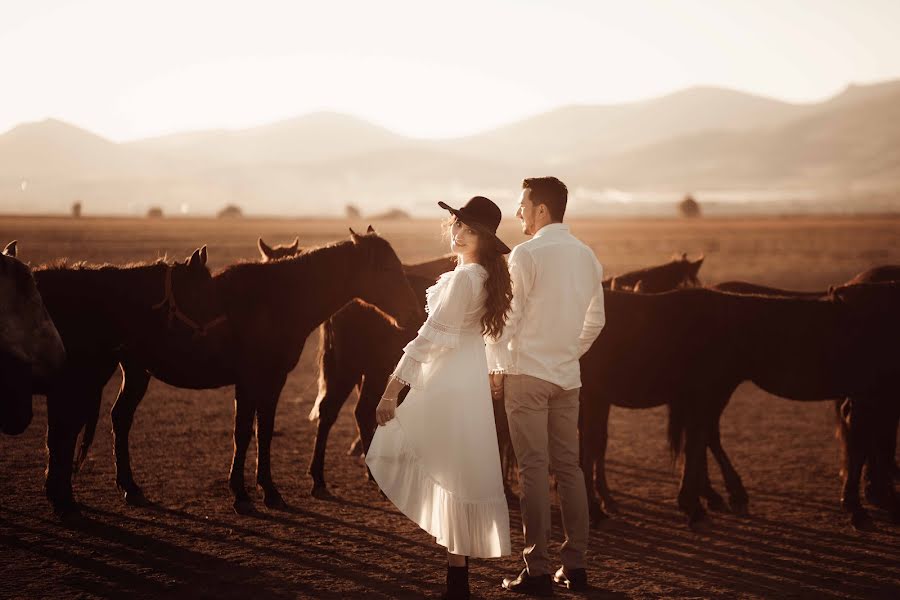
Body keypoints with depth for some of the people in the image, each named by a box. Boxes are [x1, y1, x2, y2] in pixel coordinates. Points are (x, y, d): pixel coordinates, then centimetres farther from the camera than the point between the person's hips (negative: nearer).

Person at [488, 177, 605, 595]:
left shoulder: (526, 254, -11)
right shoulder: (587, 256, 9)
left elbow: (506, 315, -12)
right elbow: (595, 321, 15)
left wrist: (497, 368, -2)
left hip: (527, 373, -6)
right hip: (568, 376, 6)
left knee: (534, 469, -3)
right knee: (568, 466, 11)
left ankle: (537, 571, -1)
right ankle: (575, 565, 14)